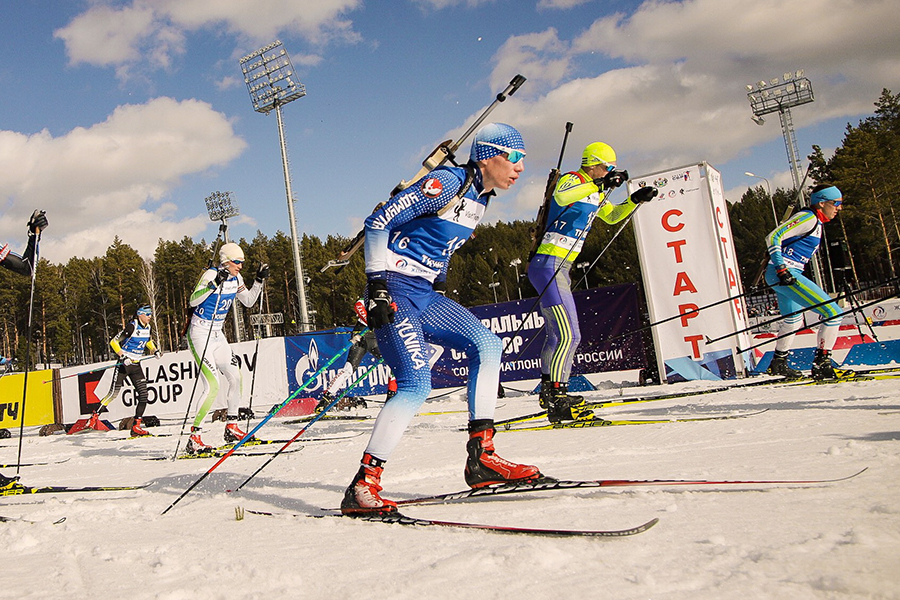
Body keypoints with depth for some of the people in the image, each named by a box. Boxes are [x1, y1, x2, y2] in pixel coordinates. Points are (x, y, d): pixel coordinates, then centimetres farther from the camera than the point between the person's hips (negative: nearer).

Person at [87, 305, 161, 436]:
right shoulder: (132, 326, -14)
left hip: (136, 366, 6)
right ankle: (95, 416, 13)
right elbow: (113, 342, -14)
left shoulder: (147, 327, 7)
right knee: (114, 393, -7)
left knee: (143, 394, -4)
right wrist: (123, 357, -24)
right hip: (124, 364, -6)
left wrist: (154, 350, 12)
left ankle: (136, 427, -1)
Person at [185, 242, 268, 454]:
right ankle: (194, 438, -9)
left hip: (217, 335, 8)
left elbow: (249, 301, 16)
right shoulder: (211, 274, -18)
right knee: (213, 385, -15)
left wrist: (259, 281, 5)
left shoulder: (235, 278, 5)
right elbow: (193, 301, -29)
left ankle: (232, 428, 23)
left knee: (235, 377, 9)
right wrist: (214, 284, -39)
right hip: (200, 334, -8)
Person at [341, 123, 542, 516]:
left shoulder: (479, 198, 14)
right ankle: (362, 486, -12)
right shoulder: (447, 182, -14)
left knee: (487, 344, 0)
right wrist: (377, 285, -20)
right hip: (394, 291, -9)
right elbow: (378, 222, -15)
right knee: (416, 386, -19)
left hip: (424, 294, 9)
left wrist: (440, 289, 22)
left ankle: (481, 457, 3)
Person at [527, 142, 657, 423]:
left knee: (558, 336, 15)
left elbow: (611, 216, 35)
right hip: (548, 264, -11)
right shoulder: (572, 180, -8)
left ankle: (551, 397, 23)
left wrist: (635, 200, 19)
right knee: (569, 336, -17)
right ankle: (554, 394, -13)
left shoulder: (595, 193, 19)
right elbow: (561, 196, -31)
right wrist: (599, 183, -37)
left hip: (559, 268, 11)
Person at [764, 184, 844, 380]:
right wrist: (781, 269, -27)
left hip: (786, 274, 11)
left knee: (794, 319, 30)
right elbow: (773, 238, -20)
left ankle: (778, 363, 45)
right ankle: (821, 365, -9)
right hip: (784, 274, -11)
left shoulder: (815, 222, 17)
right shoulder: (808, 218, -12)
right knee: (833, 313, -14)